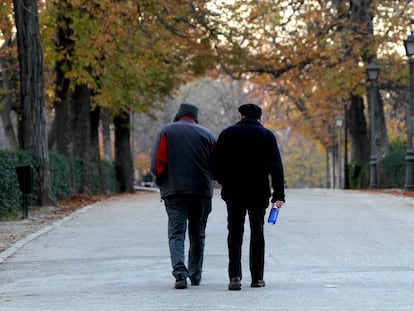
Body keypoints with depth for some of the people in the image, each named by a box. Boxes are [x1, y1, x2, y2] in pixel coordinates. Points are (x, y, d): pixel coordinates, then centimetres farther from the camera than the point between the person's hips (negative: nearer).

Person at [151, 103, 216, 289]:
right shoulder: (207, 135, 5)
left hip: (174, 192, -2)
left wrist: (162, 182, 9)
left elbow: (157, 162, -6)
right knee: (197, 235, 14)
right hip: (202, 191, 2)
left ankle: (180, 272, -23)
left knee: (176, 233, -3)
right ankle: (195, 276, 22)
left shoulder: (167, 132, 1)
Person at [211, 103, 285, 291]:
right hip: (259, 191, 0)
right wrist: (278, 195, -5)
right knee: (257, 232, 11)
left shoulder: (228, 134, 4)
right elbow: (276, 167, -4)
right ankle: (257, 277, 12)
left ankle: (235, 275, -15)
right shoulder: (267, 136, 2)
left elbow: (215, 163, 3)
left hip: (233, 192, 0)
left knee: (235, 232, 2)